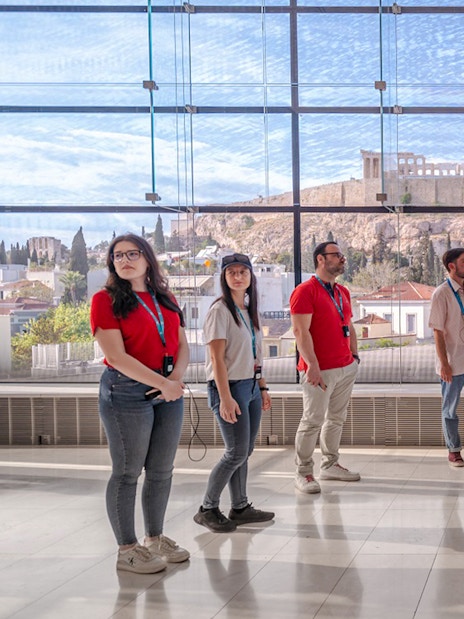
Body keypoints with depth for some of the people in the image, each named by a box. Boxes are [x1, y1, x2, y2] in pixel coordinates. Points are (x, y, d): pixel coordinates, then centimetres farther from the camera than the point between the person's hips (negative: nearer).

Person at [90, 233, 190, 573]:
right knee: (128, 472, 0)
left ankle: (155, 538, 27)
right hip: (127, 390, -6)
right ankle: (127, 549, 10)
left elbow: (182, 345, 12)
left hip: (169, 389, 6)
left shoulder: (165, 298, 14)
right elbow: (116, 357, -14)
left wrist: (177, 378, -9)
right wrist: (163, 383, -16)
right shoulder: (106, 300, -6)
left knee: (162, 470, 11)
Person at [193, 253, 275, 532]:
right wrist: (225, 398, -21)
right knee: (237, 452, -7)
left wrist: (263, 388, 14)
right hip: (229, 387, -8)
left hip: (251, 386, 8)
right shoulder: (220, 310, -12)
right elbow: (217, 359, -16)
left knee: (244, 452, 10)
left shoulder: (250, 310, 13)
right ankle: (207, 509, 5)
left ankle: (240, 507, 20)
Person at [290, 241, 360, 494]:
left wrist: (355, 355, 14)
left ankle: (330, 465, 25)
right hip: (320, 370, -8)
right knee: (313, 420, -5)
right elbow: (301, 331, -17)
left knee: (337, 418, 13)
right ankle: (303, 472, 4)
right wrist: (312, 364, -22)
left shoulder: (343, 292, 16)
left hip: (346, 368, 8)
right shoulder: (305, 291, -10)